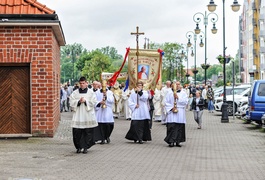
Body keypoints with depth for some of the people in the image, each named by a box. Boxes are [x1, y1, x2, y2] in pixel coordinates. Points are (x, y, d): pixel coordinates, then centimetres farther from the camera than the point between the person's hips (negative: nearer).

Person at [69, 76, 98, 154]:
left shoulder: (91, 92, 5)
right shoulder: (75, 93, 8)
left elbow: (93, 102, -2)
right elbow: (71, 102, 1)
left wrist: (85, 101, -12)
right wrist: (79, 101, -13)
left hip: (88, 116, -1)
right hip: (78, 116, 1)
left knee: (88, 132, -1)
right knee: (77, 132, -2)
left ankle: (85, 147, 8)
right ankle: (78, 147, 10)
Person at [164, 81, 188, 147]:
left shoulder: (183, 93, 9)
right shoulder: (170, 93, 8)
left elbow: (185, 102, -3)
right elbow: (166, 102, 5)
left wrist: (178, 97, -11)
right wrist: (171, 108, -9)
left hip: (180, 113, 1)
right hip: (172, 113, -1)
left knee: (179, 127, 0)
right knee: (171, 127, -9)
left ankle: (178, 141, 8)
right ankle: (171, 141, -8)